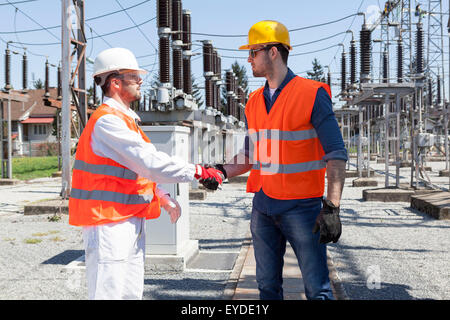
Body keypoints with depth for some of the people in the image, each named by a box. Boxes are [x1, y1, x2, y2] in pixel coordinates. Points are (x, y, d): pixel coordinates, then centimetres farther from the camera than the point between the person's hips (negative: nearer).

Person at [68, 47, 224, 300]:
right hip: (109, 223, -10)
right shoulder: (108, 121, -16)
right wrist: (198, 172, -17)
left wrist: (164, 198, 11)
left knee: (131, 292, 15)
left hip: (131, 220, 10)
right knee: (108, 292, -6)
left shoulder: (125, 120, 18)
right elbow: (151, 163, -23)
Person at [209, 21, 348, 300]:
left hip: (302, 206, -6)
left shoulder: (312, 94, -8)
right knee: (268, 286, 12)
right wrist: (223, 171, -1)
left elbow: (336, 154, -11)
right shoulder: (255, 102, 11)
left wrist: (332, 207, -20)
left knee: (318, 290, -2)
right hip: (263, 207, 6)